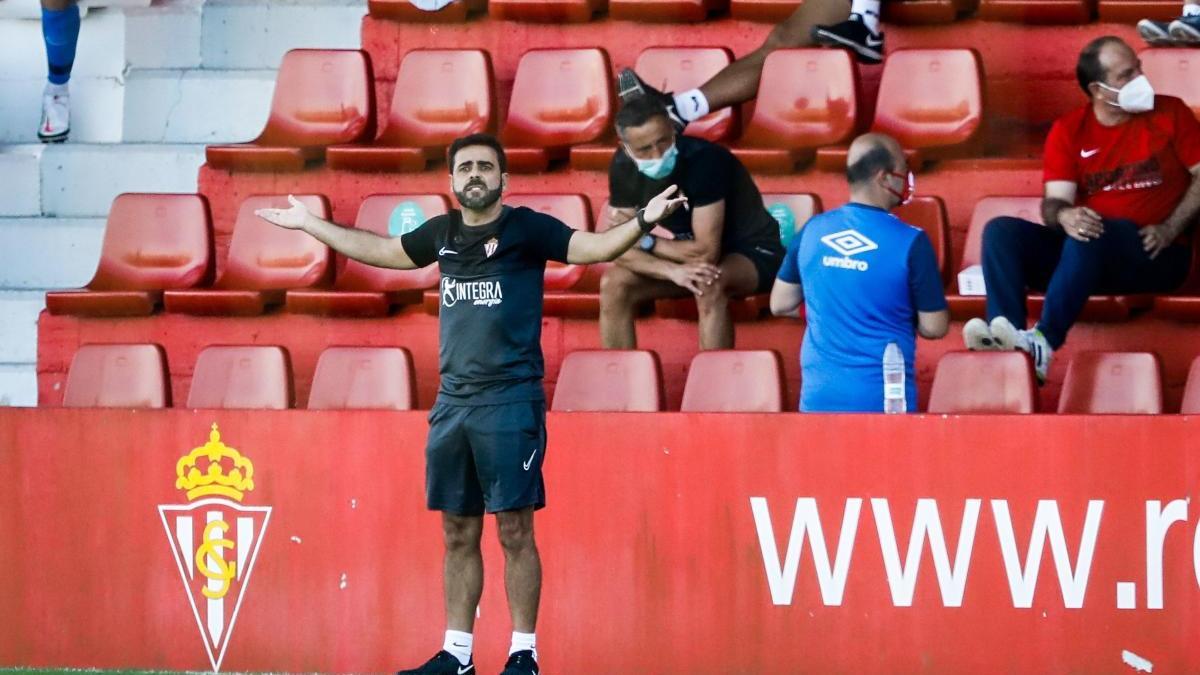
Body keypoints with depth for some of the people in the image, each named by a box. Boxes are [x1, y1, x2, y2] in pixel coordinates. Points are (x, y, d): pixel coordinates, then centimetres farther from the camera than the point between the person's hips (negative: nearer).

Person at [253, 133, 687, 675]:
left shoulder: (526, 229, -3)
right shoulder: (443, 233, 13)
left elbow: (595, 247, -13)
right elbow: (380, 250, 28)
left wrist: (643, 221, -30)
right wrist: (309, 224, 34)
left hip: (511, 402, -6)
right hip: (452, 401, 6)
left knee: (514, 532, -4)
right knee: (458, 534, 10)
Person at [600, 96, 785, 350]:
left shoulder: (703, 159, -30)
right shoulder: (623, 167, -13)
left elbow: (706, 253, -30)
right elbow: (622, 251, -15)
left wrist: (646, 241, -19)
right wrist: (671, 271, -33)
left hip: (752, 252, -6)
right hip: (684, 253, 6)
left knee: (709, 284, -37)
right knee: (614, 284, -15)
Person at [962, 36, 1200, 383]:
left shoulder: (1169, 113, 6)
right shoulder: (1068, 130, 9)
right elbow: (1054, 201, 2)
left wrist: (1169, 230, -10)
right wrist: (1064, 216, -23)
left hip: (1151, 256, -3)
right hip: (1081, 250, 4)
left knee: (1093, 234, -36)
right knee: (1001, 230, -18)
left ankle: (1043, 342, -47)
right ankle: (1004, 338, -40)